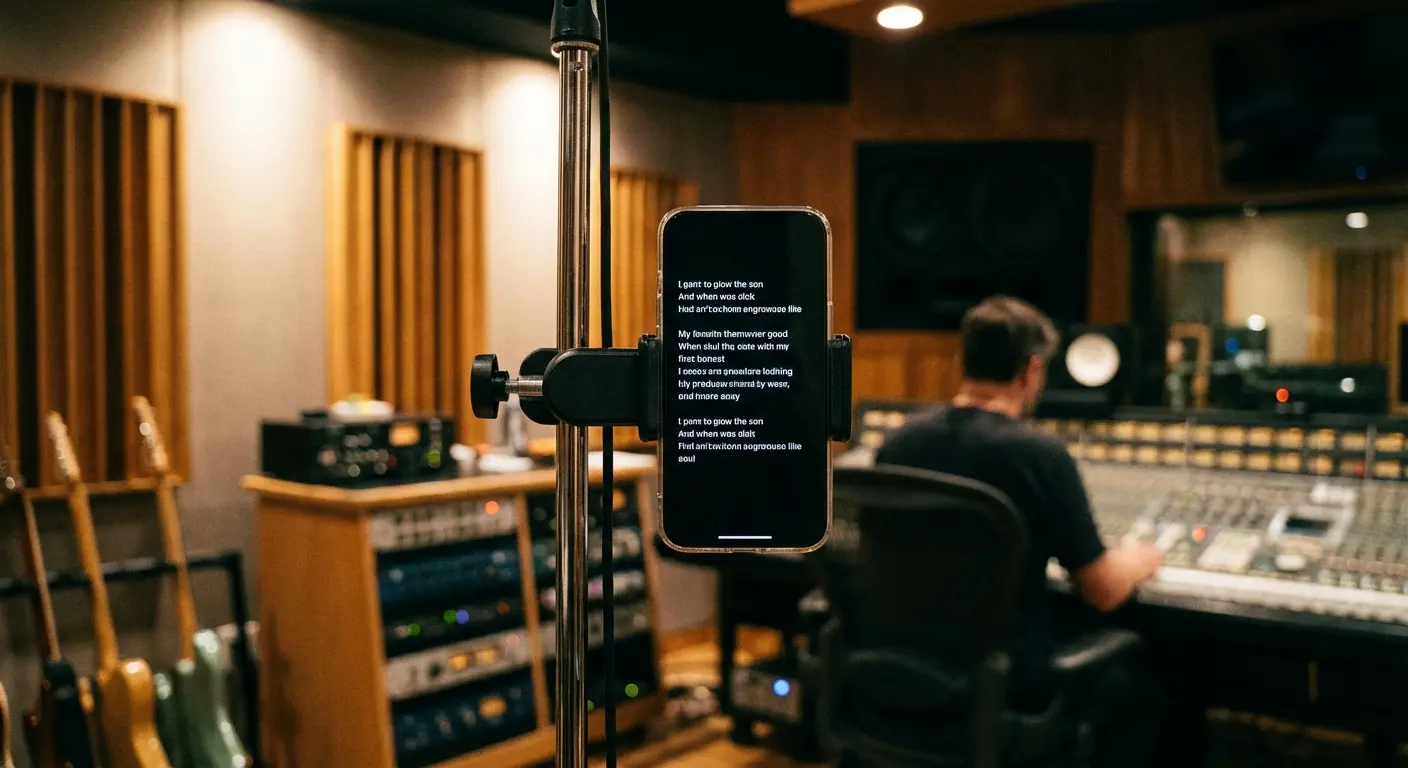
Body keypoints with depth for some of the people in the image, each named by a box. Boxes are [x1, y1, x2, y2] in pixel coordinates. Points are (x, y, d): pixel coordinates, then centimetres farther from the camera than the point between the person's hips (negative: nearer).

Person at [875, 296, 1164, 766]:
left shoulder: (897, 443, -5)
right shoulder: (1041, 455, -20)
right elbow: (1104, 593, -11)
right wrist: (1138, 562, 12)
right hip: (1007, 684, -5)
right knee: (1130, 684, 23)